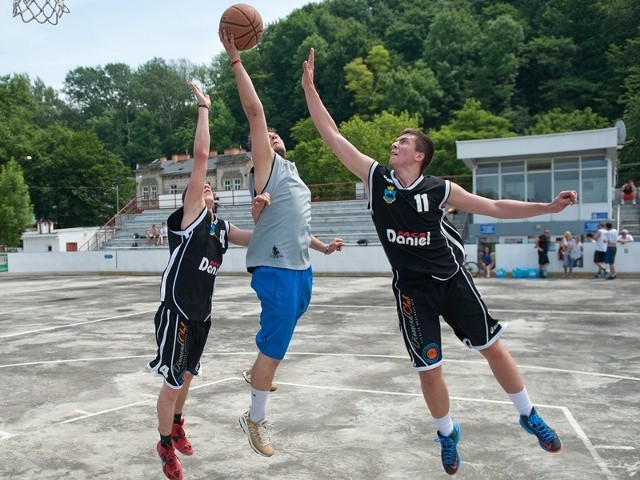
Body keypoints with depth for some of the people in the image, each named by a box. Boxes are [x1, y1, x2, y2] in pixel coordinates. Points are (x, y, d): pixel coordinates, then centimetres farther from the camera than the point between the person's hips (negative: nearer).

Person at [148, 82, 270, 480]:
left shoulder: (221, 228, 9)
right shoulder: (190, 217, -10)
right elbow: (201, 155, -17)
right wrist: (204, 107, -15)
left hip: (202, 314, 7)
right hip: (177, 313, -7)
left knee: (186, 377, 22)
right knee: (172, 383, 1)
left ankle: (177, 426, 45)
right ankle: (166, 446, 20)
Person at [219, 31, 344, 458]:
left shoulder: (293, 175, 23)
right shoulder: (266, 167, -1)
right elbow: (254, 111, -12)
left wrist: (321, 246, 22)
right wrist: (236, 59, -15)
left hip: (301, 268, 9)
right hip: (276, 269, -8)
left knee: (278, 334, 24)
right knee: (274, 345, -5)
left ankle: (256, 372, 50)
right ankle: (255, 419, 10)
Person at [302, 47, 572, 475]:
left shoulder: (440, 190, -9)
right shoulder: (375, 177, -7)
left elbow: (493, 207, -1)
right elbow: (331, 134, -8)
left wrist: (548, 207, -8)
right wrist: (309, 87, -12)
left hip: (452, 280, 0)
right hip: (412, 290, 0)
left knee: (493, 347, 7)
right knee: (429, 369, 2)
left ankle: (529, 416, 31)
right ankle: (448, 434, 29)